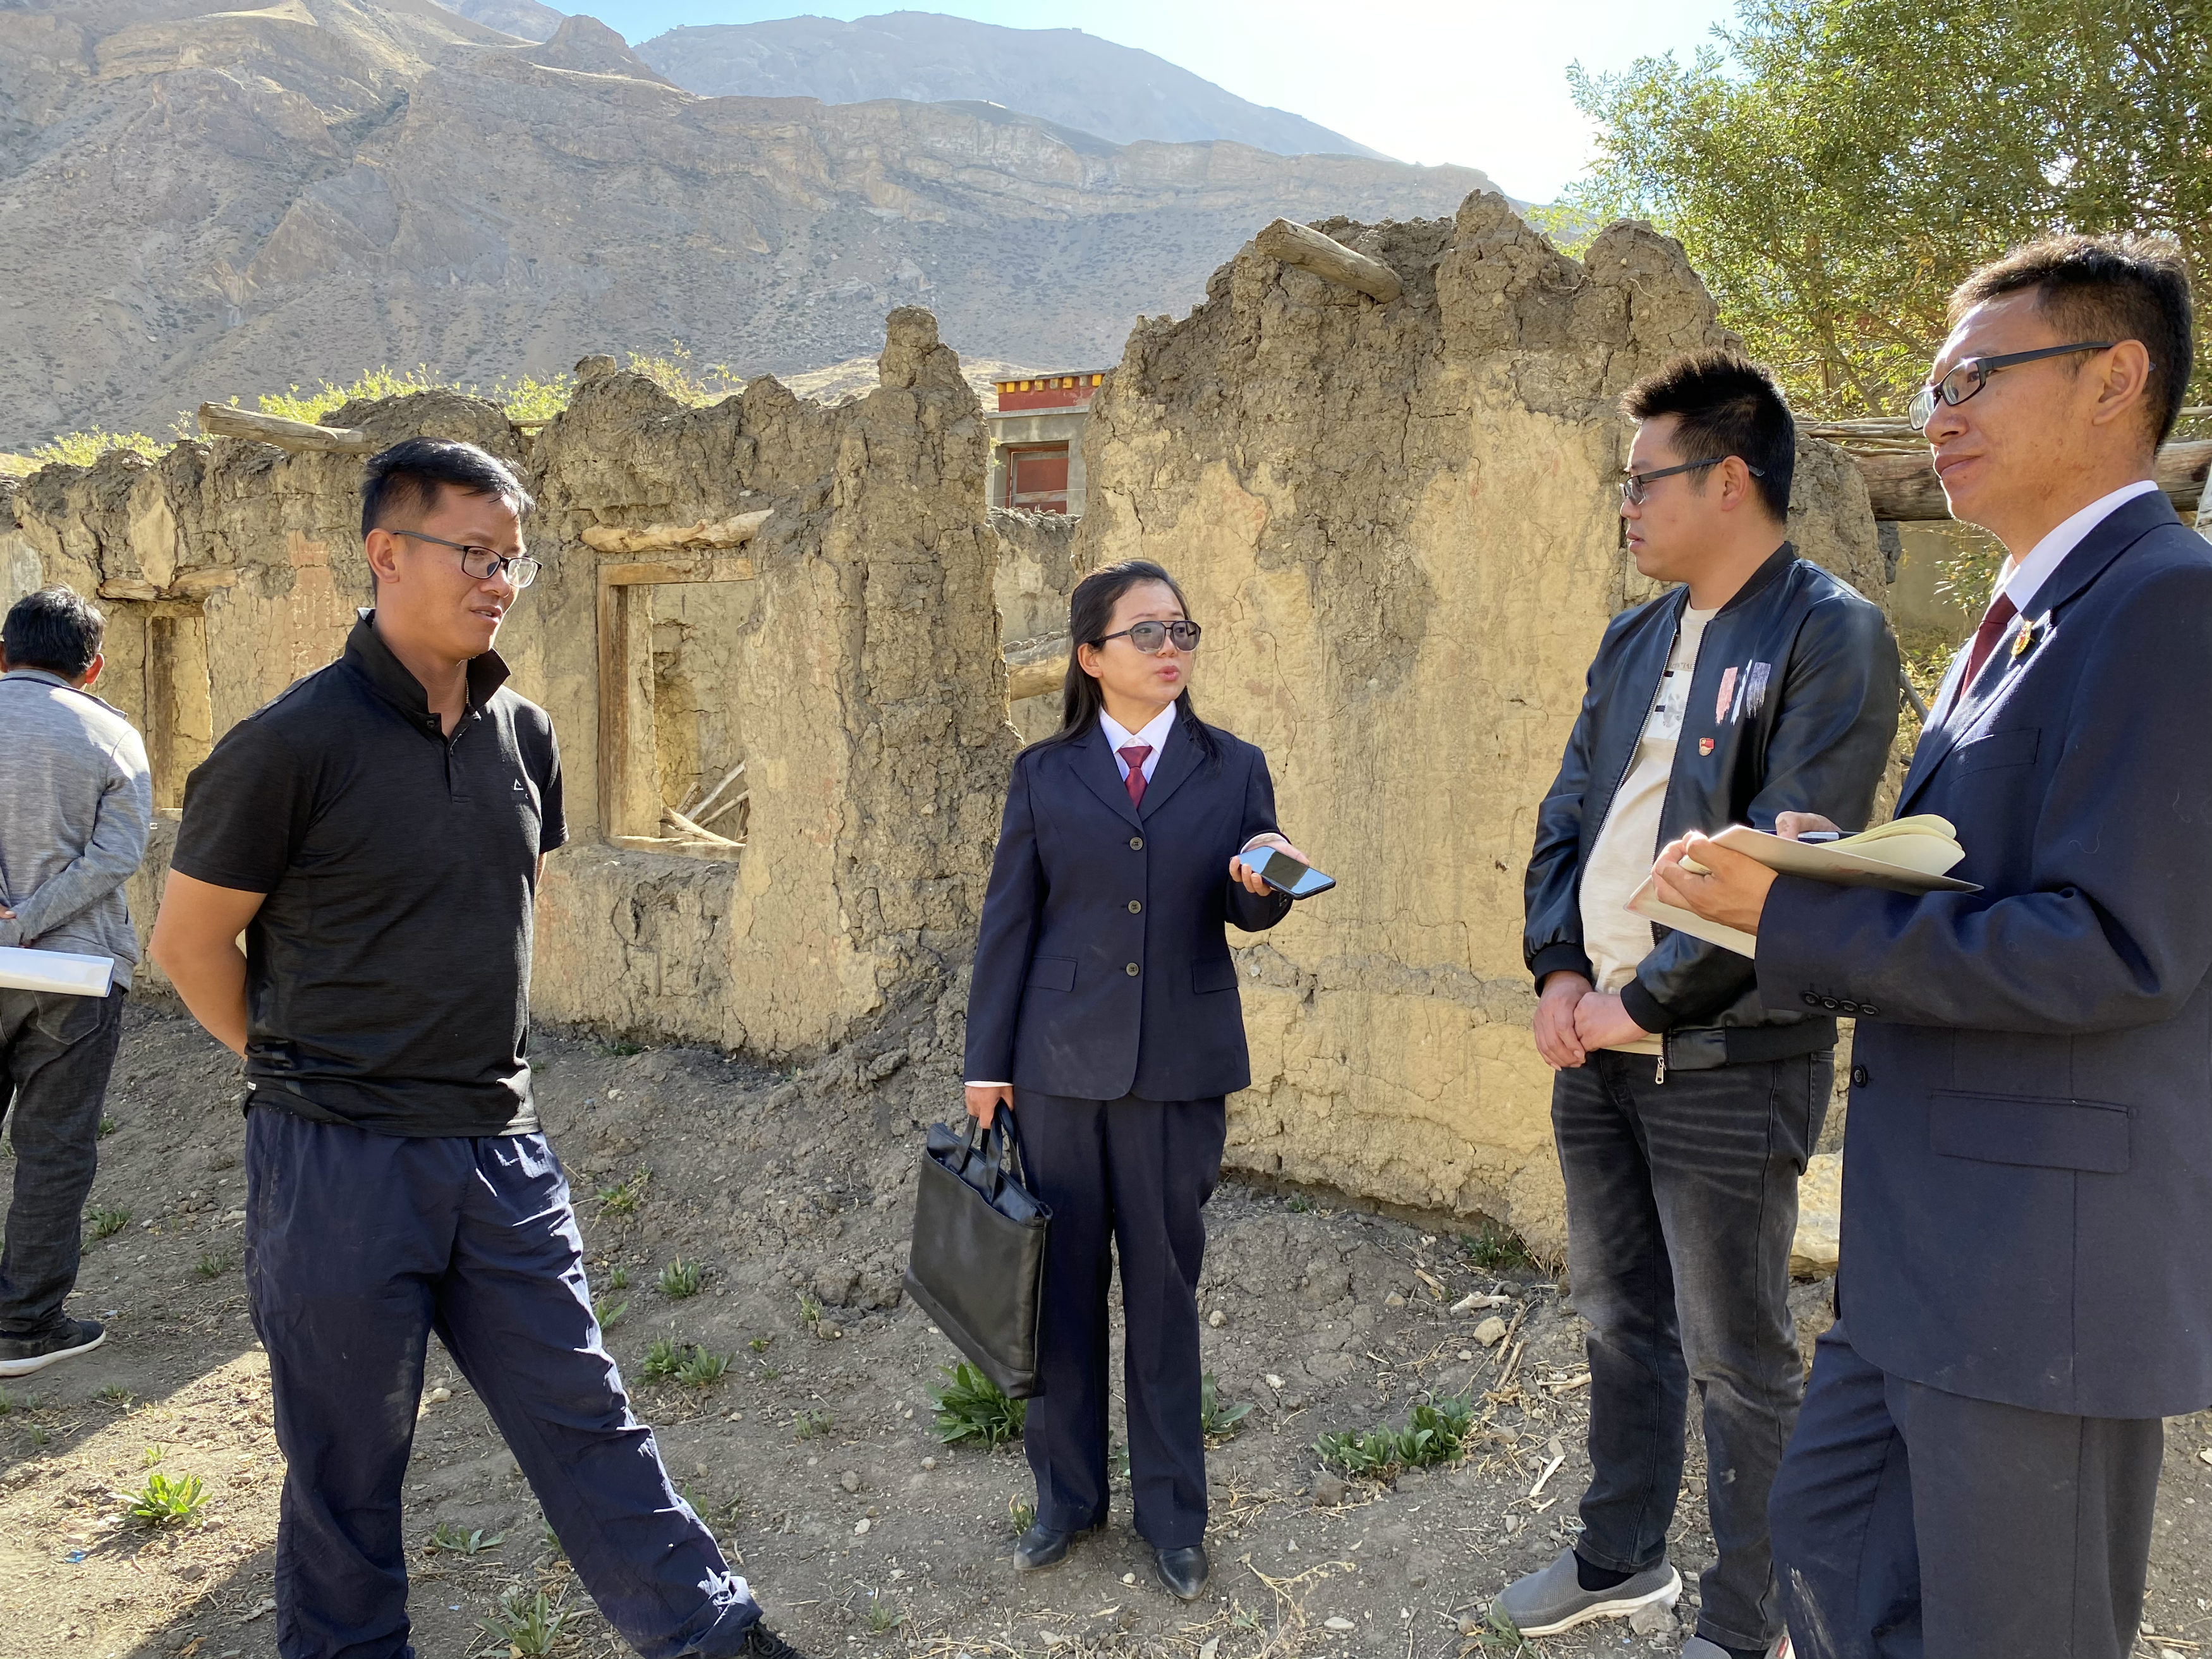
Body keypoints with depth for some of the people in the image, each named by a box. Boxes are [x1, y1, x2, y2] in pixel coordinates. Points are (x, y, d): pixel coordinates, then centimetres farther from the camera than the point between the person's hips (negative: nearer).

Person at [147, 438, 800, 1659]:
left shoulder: (524, 736, 5)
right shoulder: (292, 744, -14)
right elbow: (188, 944, -5)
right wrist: (304, 1070, 5)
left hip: (501, 1148, 5)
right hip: (339, 1158, -5)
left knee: (584, 1415, 13)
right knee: (346, 1465, 12)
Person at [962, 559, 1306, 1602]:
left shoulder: (1233, 769, 5)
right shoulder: (1046, 774, 4)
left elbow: (1250, 911, 1)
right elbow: (1008, 919, 4)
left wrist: (1262, 883, -23)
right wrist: (986, 1061, 3)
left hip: (1178, 1066, 0)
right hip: (1061, 1064, 0)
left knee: (1164, 1284, 9)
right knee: (1063, 1280, 9)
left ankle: (1171, 1510, 25)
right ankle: (1067, 1495, 28)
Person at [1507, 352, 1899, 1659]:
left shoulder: (1832, 637, -13)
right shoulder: (1635, 641, 11)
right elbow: (1567, 817, 12)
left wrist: (1646, 1005, -17)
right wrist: (1559, 971, -2)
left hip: (1727, 1061, -7)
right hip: (1598, 1045, 8)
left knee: (1738, 1362, 6)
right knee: (1622, 1322, 21)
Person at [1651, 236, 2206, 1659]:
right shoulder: (2025, 621, 15)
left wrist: (1794, 913, -22)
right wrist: (1829, 878, -1)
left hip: (2044, 1266, -10)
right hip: (1925, 1252, 10)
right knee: (1828, 1540, 22)